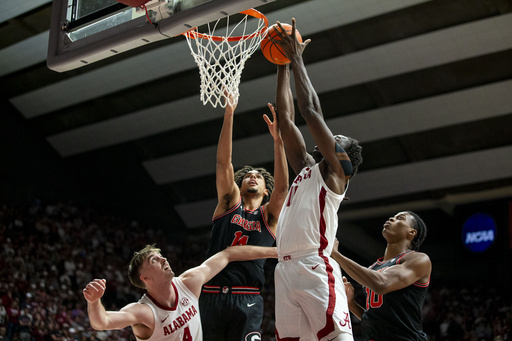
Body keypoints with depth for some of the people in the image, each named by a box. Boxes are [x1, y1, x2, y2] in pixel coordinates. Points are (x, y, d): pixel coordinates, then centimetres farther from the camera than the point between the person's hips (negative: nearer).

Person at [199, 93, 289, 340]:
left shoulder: (269, 215, 12)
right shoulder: (229, 203, 14)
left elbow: (282, 186, -5)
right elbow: (223, 162, 4)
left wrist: (277, 139, -14)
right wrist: (228, 115, -5)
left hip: (247, 300, -1)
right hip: (212, 296, 1)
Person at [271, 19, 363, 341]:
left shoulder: (333, 172, 5)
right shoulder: (307, 167, 24)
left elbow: (312, 111, -2)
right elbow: (286, 118, 24)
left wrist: (297, 59, 4)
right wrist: (283, 65, 23)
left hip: (315, 269, -7)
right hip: (286, 269, 7)